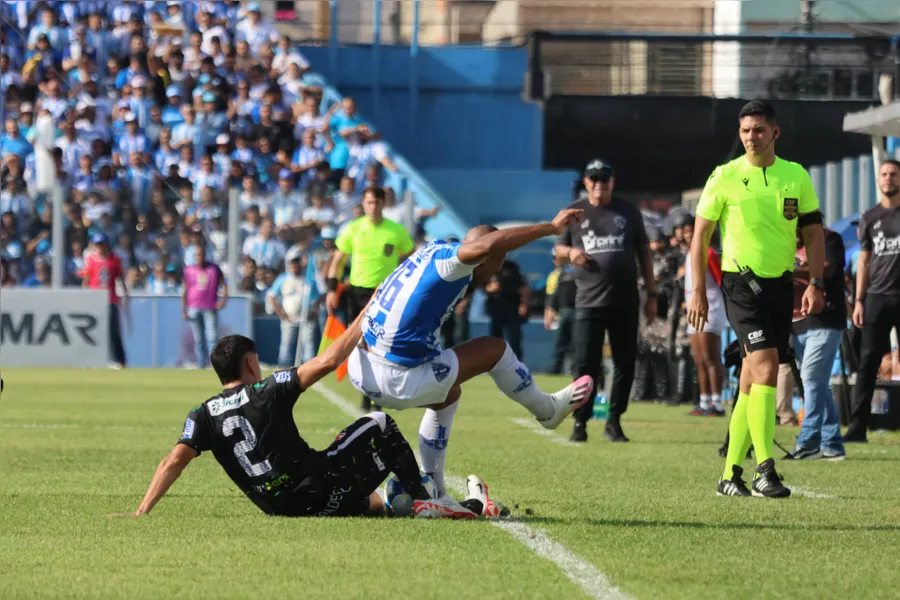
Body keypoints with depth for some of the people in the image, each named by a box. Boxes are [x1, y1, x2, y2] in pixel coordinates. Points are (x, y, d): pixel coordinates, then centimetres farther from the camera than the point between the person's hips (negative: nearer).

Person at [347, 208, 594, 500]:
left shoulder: (433, 252, 12)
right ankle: (547, 410, 30)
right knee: (494, 349, 7)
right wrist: (551, 227, -30)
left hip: (361, 368, 9)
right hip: (398, 381, -9)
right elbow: (486, 245, -35)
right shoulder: (449, 260, -15)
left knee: (448, 395, 35)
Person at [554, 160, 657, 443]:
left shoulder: (628, 212, 9)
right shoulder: (575, 213, 8)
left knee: (625, 362, 3)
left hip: (625, 302, 1)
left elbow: (644, 253, 12)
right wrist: (570, 252, -10)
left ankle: (614, 421, 13)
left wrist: (651, 294, 7)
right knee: (586, 364, -5)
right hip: (589, 301, -1)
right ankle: (580, 422, 5)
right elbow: (558, 248, 15)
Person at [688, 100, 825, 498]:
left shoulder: (796, 177, 6)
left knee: (752, 383, 7)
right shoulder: (725, 178, -3)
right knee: (765, 366, -20)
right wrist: (698, 291, -3)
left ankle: (730, 475, 15)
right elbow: (700, 236, 1)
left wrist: (815, 283, 1)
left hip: (780, 285, 4)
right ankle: (765, 471, -23)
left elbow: (813, 233, 12)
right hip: (741, 283, -4)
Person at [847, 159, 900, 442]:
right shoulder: (870, 218, 12)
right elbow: (864, 262, 13)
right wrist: (859, 301, 5)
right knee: (867, 363, -3)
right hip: (877, 297, 2)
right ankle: (857, 426, -5)